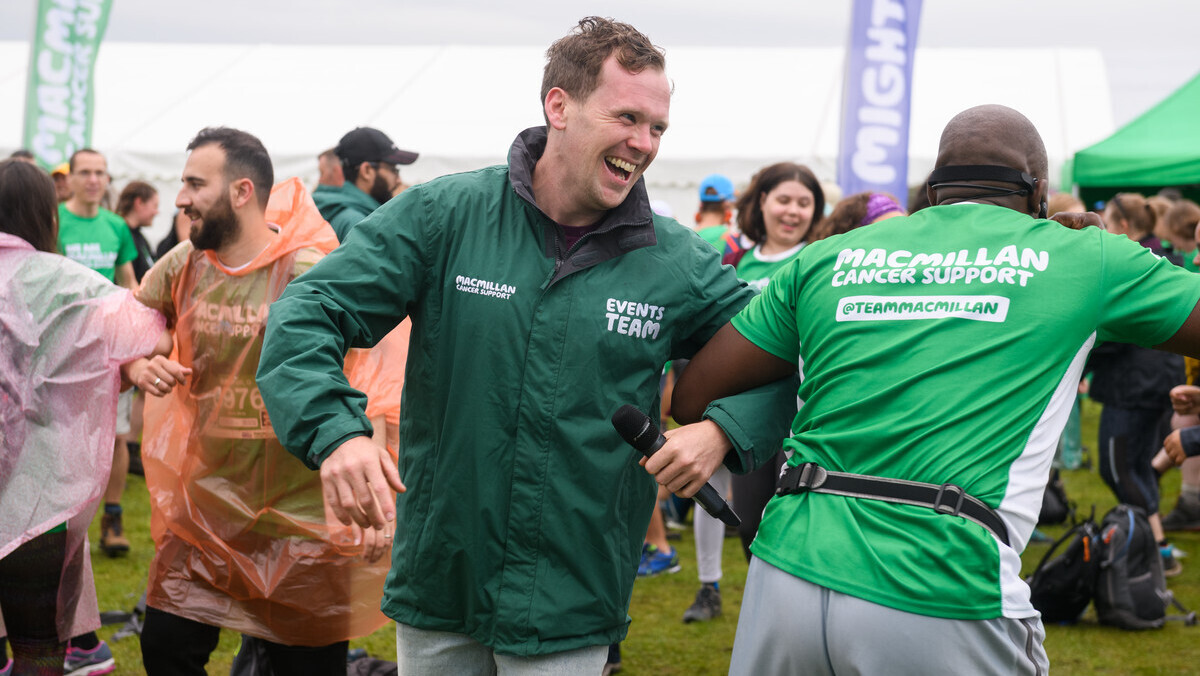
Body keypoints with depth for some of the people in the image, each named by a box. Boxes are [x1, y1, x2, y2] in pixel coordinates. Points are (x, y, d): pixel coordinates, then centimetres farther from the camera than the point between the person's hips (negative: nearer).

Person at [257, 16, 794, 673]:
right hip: (435, 581, 0)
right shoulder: (443, 213, -6)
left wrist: (720, 430, -12)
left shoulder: (677, 263, -2)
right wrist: (333, 430, -27)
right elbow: (305, 315, -9)